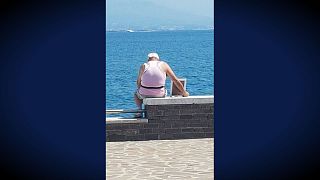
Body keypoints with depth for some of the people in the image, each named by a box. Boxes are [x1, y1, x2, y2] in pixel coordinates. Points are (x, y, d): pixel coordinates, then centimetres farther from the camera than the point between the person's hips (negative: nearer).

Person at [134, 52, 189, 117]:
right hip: (159, 95, 0)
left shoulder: (143, 66, 4)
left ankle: (140, 111, 18)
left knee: (136, 94, 36)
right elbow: (175, 80, 4)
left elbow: (138, 82, 9)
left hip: (145, 94, 0)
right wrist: (184, 92, 14)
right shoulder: (163, 65, 4)